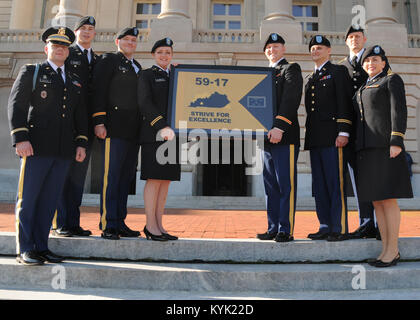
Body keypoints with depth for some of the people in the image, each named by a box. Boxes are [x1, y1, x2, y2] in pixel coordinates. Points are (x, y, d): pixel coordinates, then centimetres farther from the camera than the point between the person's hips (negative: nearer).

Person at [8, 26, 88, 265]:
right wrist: (20, 138, -12)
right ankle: (25, 250, 9)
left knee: (49, 200, 7)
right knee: (27, 198, 0)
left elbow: (81, 115, 18)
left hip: (64, 151, 4)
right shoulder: (30, 73, 8)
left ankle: (41, 247, 16)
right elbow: (16, 105, -1)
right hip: (36, 147, -4)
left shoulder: (75, 81, 20)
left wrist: (82, 143, 7)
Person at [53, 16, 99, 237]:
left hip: (87, 125, 4)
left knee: (79, 174, 6)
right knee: (63, 173, -3)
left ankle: (73, 223, 13)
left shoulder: (98, 60, 20)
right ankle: (61, 224, 5)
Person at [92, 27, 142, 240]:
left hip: (133, 132, 7)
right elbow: (98, 91, -6)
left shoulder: (137, 67, 26)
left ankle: (120, 224, 15)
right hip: (114, 128, -7)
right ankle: (108, 226, -1)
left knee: (126, 177, 7)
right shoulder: (108, 60, 4)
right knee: (111, 177, -8)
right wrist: (98, 121, -14)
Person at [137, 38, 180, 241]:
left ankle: (159, 225, 14)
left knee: (166, 180, 6)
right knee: (154, 179, -6)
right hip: (154, 133, -6)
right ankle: (150, 226, 3)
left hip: (173, 133, 6)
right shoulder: (147, 75, 5)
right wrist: (162, 127, -21)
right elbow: (144, 103, -11)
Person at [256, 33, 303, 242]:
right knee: (271, 186, 9)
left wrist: (279, 127, -22)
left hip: (285, 137, -7)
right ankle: (273, 228, 16)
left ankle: (286, 230, 2)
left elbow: (291, 99, -12)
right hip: (266, 138, 8)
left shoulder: (291, 69, 2)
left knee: (286, 185, -5)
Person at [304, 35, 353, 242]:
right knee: (319, 185, 7)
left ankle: (340, 229, -1)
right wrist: (309, 138, 15)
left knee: (336, 183, -7)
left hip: (332, 136, -7)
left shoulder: (338, 71, 5)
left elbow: (344, 102, -6)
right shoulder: (311, 79, 25)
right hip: (315, 139, 7)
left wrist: (343, 132, -16)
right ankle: (325, 226, 14)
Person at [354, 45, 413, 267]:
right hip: (365, 149, 7)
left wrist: (396, 141, -17)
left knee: (388, 197, -8)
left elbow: (399, 110, -6)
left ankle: (393, 250, 0)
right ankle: (386, 248, 12)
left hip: (384, 145, -7)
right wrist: (356, 148, 15)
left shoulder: (392, 80, 6)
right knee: (375, 200, 5)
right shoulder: (362, 89, 25)